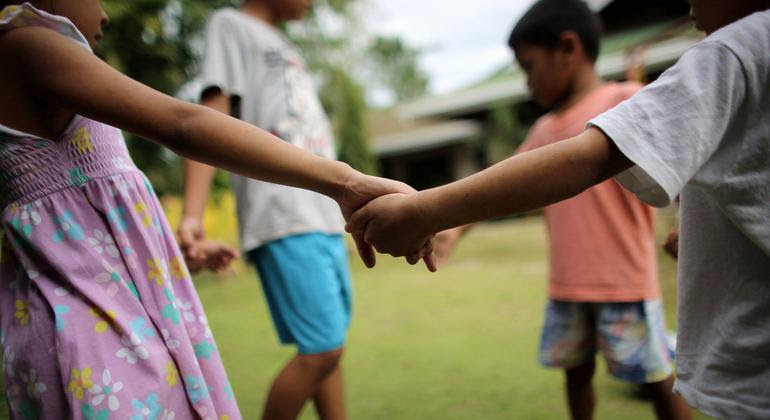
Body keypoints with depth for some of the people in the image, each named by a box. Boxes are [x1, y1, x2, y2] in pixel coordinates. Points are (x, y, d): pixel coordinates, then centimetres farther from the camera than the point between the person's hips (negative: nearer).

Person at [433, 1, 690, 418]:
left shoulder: (626, 100, -6)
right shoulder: (543, 129, 13)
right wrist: (457, 228, 7)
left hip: (624, 281, -6)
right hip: (565, 286, 6)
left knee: (656, 378, 4)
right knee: (576, 371, 15)